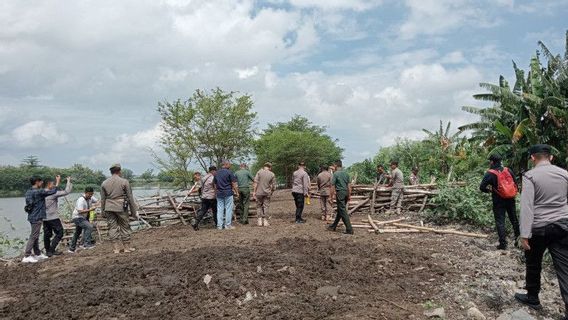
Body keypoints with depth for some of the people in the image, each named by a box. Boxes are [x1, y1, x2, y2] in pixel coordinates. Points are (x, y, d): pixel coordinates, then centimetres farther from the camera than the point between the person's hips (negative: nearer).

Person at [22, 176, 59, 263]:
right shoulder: (39, 192, -18)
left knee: (35, 236, 15)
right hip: (37, 217, -9)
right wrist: (57, 182, -5)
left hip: (32, 217, 9)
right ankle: (26, 256, -5)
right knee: (33, 237, -6)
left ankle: (38, 254, 24)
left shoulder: (29, 192, 8)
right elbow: (53, 191, -16)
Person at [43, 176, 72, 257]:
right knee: (59, 233, 2)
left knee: (47, 235, 12)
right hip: (53, 218, -7)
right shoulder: (53, 193, -13)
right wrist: (69, 181, -5)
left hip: (44, 218, 8)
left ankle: (48, 251, 17)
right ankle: (52, 249, -3)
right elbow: (66, 192, -14)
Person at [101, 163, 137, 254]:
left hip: (109, 208, 3)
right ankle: (127, 247, 12)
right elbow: (130, 198, -3)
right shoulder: (124, 182, -4)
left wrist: (103, 212, 17)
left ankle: (116, 248, 7)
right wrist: (134, 211, 3)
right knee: (125, 227, 7)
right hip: (121, 208, -3)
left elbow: (102, 199, 9)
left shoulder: (104, 183, 7)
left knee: (113, 228, 7)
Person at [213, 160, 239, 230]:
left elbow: (215, 184, 13)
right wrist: (236, 192, 0)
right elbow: (234, 183, -8)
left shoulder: (217, 173, 10)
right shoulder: (229, 172, -7)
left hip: (219, 194, 5)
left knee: (219, 209, 7)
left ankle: (219, 226, 9)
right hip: (228, 193, -5)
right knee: (228, 209, 1)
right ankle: (228, 225, 3)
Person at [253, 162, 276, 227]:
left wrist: (254, 192, -4)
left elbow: (256, 183, -8)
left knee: (259, 206, 12)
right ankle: (265, 221, 8)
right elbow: (274, 186, 2)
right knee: (266, 206, 8)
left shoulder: (259, 172, -4)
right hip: (267, 193, 1)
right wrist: (271, 192, 19)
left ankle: (260, 219, 3)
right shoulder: (272, 174, 0)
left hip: (259, 192, -1)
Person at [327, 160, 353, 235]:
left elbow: (333, 186, -9)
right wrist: (349, 195, 13)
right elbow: (349, 185, 8)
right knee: (339, 211, 16)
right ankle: (333, 226, 28)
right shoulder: (346, 173, 10)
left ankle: (349, 229, -10)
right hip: (346, 192, 7)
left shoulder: (335, 174, -8)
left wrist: (330, 197, -5)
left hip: (340, 193, -7)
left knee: (343, 211, -6)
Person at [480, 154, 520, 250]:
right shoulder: (508, 170, 3)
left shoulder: (490, 174, -12)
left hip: (498, 201, -5)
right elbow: (515, 183, 8)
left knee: (500, 222, 1)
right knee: (514, 219, 18)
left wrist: (489, 190, 6)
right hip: (511, 199, 5)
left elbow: (482, 187, -13)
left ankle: (503, 243, 0)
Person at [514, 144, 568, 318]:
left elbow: (527, 206, -17)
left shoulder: (530, 176, -10)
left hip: (539, 227, -3)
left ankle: (532, 298, 32)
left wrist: (524, 234, -17)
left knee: (533, 265, 16)